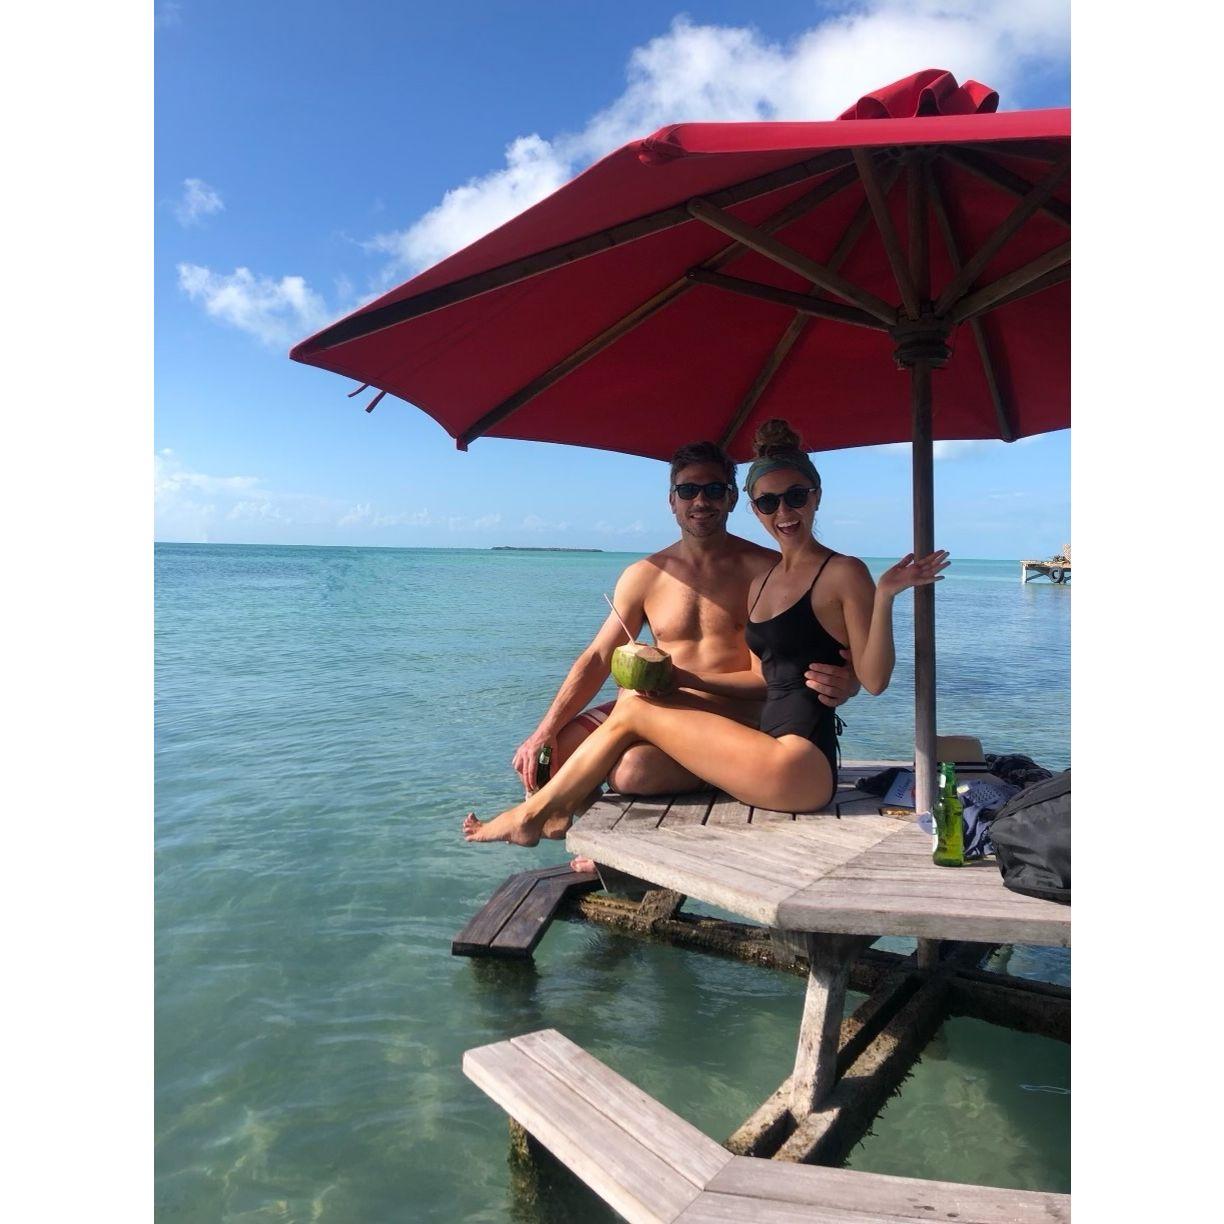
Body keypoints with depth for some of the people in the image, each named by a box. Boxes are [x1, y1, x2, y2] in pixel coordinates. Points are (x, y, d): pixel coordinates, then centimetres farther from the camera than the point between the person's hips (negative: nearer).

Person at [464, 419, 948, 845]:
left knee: (633, 711, -7)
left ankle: (531, 815, 10)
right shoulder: (762, 583, 16)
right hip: (770, 749, 8)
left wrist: (884, 597, -23)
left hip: (802, 766, -8)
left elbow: (873, 679, -11)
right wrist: (680, 677, 10)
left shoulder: (843, 573, -6)